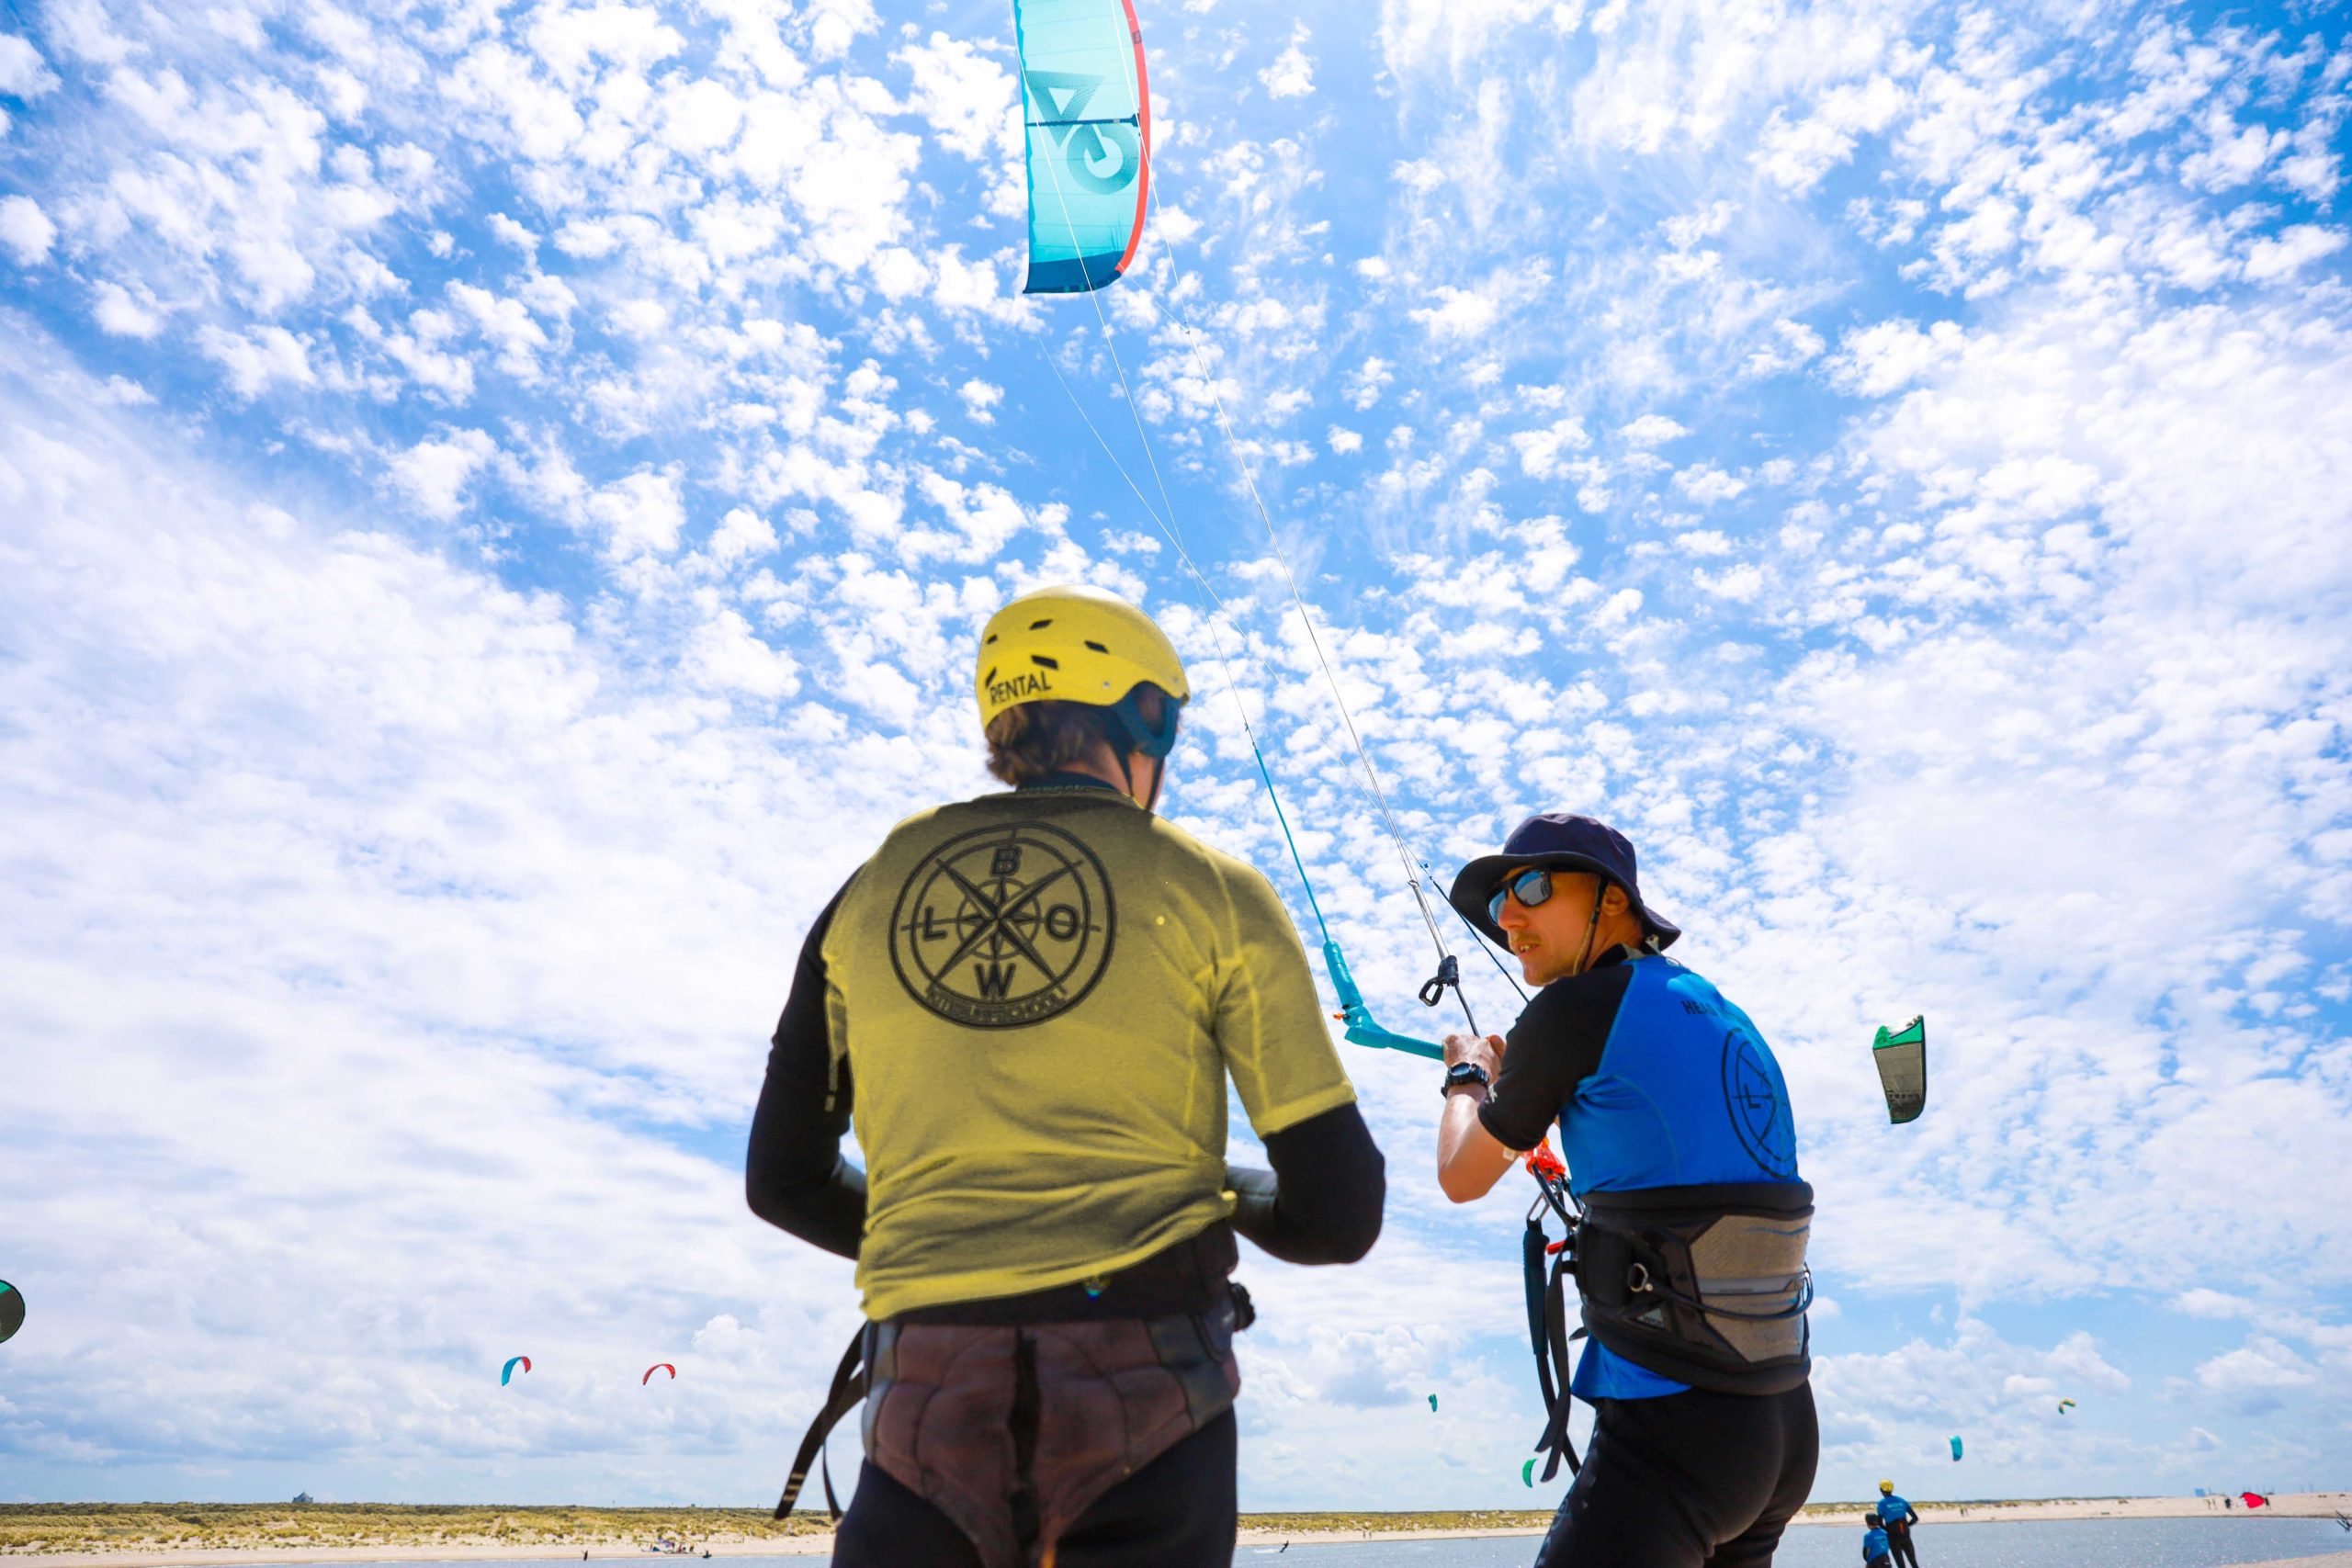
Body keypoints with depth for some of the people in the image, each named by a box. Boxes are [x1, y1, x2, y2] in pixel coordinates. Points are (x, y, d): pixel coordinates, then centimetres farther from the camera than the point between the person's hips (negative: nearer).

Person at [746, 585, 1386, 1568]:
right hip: (1145, 1387, -2)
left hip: (925, 1398, 2)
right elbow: (1338, 1217, -1)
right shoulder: (1214, 893, 0)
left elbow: (785, 1180, 16)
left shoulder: (870, 891, 8)